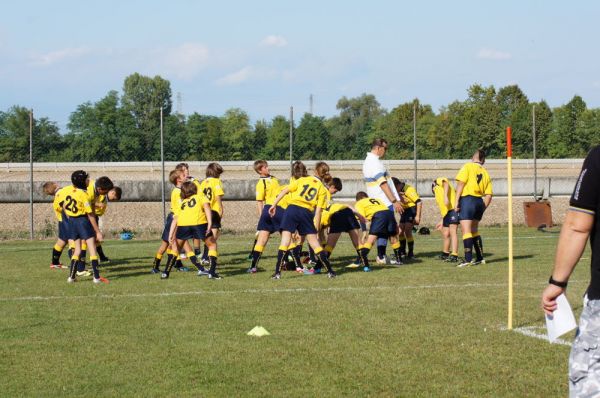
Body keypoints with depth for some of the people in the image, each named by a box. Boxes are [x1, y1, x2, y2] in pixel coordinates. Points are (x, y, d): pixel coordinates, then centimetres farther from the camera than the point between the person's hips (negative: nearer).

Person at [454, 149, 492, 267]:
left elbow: (461, 183, -10)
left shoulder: (468, 167, 0)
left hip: (467, 199, -6)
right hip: (479, 202, 6)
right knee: (474, 230, 20)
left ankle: (468, 259, -15)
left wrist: (456, 201, -10)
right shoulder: (485, 173, 15)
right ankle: (480, 258, 23)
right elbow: (488, 195, 10)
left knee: (466, 230, -8)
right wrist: (482, 209, 17)